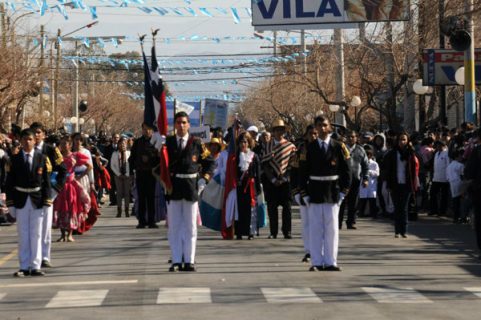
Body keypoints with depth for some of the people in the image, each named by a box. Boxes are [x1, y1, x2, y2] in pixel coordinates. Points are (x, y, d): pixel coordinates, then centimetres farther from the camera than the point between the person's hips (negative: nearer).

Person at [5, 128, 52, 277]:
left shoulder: (41, 158, 2)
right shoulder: (15, 159, 2)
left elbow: (46, 181, 1)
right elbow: (10, 182, 2)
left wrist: (47, 201, -5)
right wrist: (10, 203, -3)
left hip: (37, 200, 0)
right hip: (21, 201, 0)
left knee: (36, 234, 3)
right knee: (23, 234, 4)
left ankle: (35, 266, 6)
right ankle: (24, 267, 8)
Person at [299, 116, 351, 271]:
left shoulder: (338, 147, 2)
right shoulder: (310, 148, 3)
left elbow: (346, 170, 4)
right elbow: (304, 171, 5)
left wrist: (343, 191, -2)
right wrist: (305, 192, -1)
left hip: (332, 192, 0)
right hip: (315, 192, 0)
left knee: (332, 228, 3)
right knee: (315, 229, 2)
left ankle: (331, 262, 9)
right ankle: (317, 262, 7)